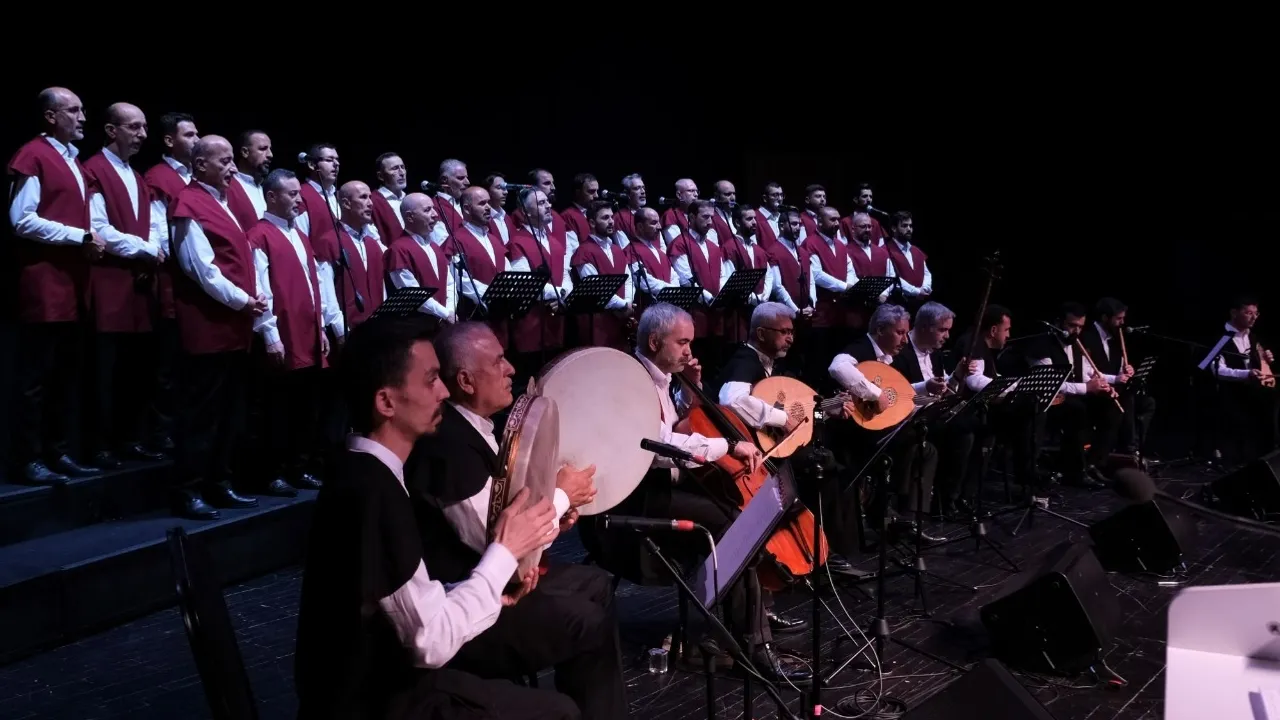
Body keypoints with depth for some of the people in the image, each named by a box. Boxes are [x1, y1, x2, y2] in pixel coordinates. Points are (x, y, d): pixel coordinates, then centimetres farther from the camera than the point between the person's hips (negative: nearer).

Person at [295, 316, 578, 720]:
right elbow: (432, 643, -24)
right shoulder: (371, 491, -26)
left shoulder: (366, 473, 5)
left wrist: (488, 590, -2)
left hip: (381, 680, 8)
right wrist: (505, 551, -15)